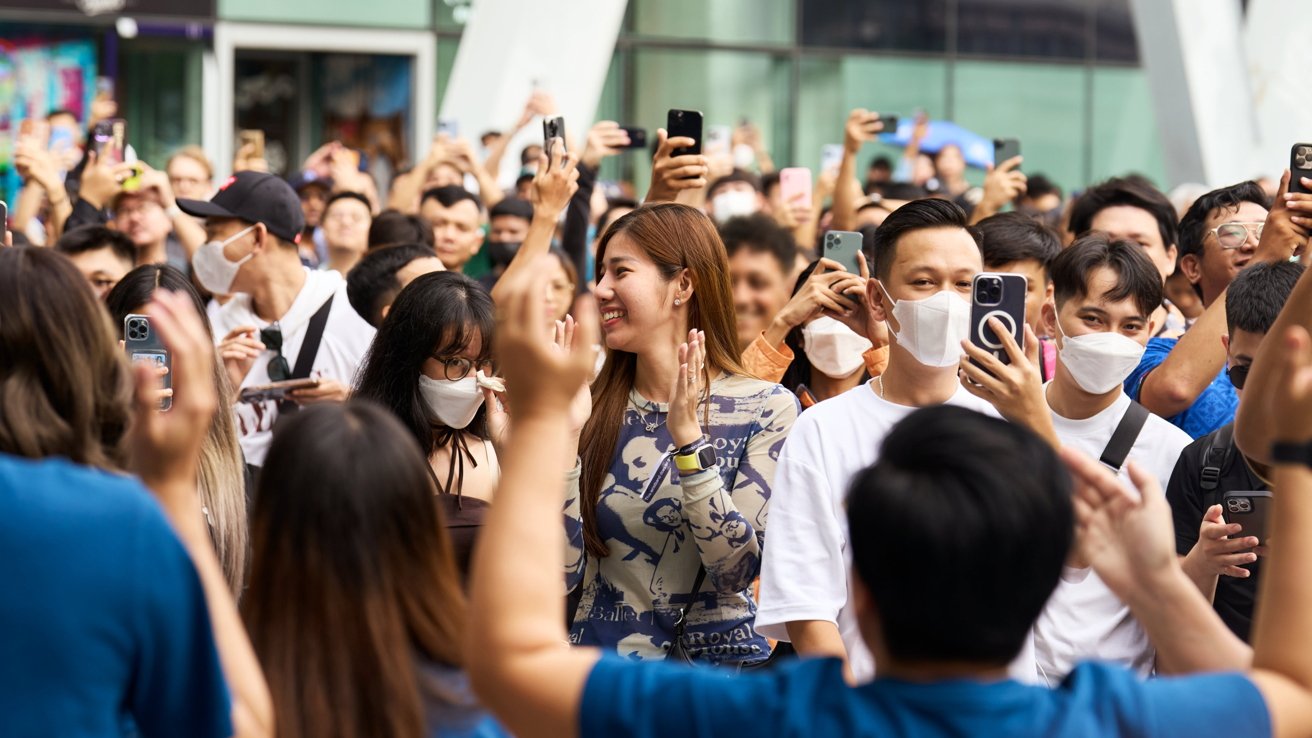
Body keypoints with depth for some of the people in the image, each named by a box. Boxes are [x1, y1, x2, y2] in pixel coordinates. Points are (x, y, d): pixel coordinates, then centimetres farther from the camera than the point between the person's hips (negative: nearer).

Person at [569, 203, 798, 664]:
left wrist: (688, 437, -16)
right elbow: (561, 572, -1)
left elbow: (737, 570, -10)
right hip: (603, 663, 2)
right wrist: (564, 436, -9)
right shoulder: (591, 407, 5)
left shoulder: (766, 409, -2)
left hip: (718, 661, -2)